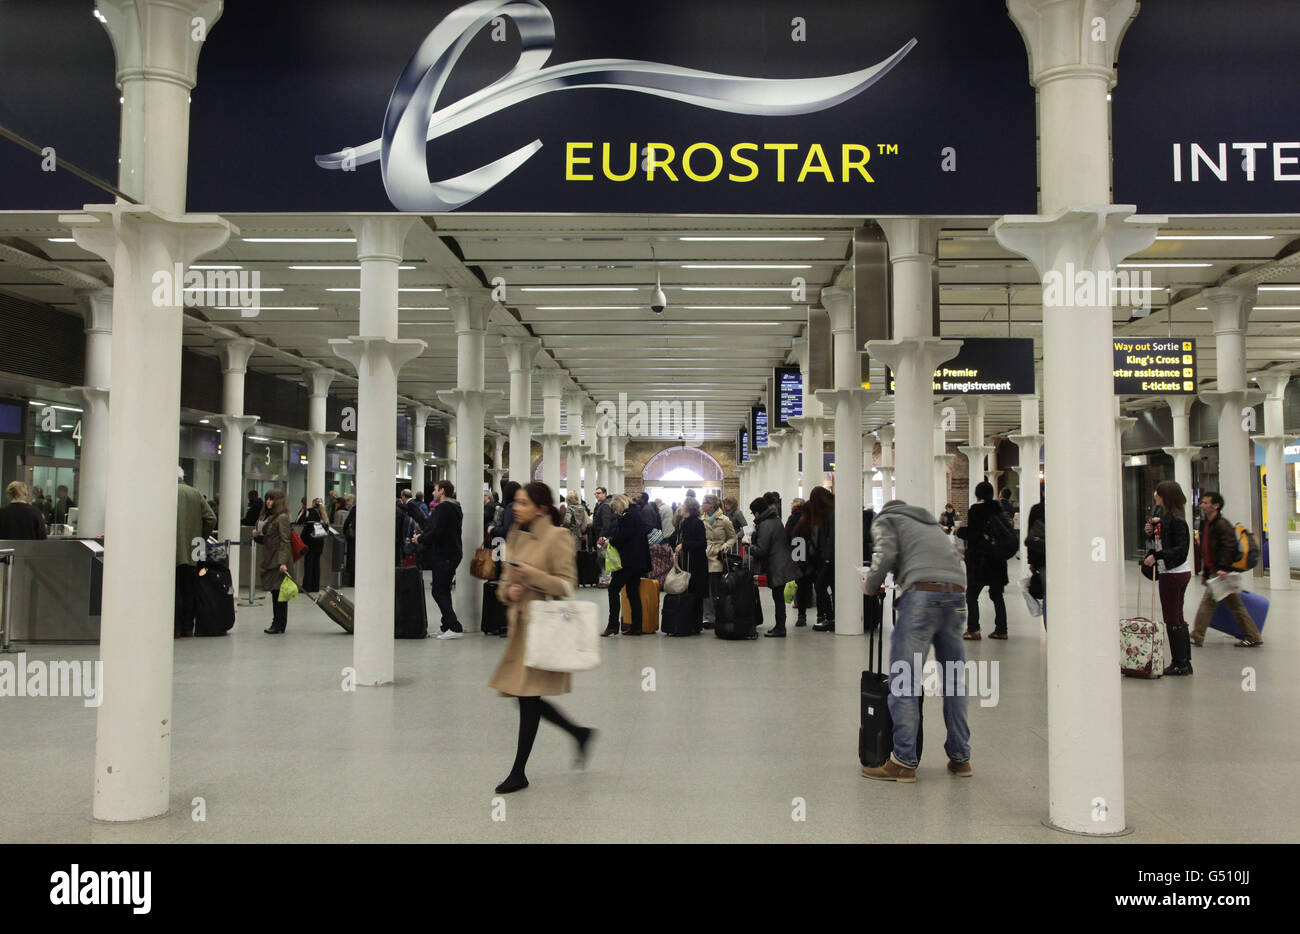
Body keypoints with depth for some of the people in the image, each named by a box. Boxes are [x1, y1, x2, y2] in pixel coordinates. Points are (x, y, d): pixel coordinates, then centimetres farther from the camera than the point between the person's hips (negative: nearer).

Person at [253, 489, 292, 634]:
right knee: (275, 592, 12)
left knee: (279, 591, -5)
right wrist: (258, 536, 3)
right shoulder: (268, 516, 17)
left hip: (278, 561, -9)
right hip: (269, 560, 9)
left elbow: (285, 541, -16)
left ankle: (280, 625, 0)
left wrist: (283, 562, -24)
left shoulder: (282, 517, -10)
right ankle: (277, 623, 17)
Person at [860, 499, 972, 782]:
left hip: (923, 594, -6)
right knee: (954, 681, 13)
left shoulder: (885, 519, 17)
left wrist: (870, 586, 12)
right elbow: (954, 557, 23)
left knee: (904, 681, -4)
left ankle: (904, 761, -5)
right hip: (955, 593, 6)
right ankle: (960, 758, 19)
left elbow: (885, 554, -2)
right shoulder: (929, 522, 35)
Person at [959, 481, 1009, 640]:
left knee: (971, 594, 2)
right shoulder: (998, 510, 5)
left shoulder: (975, 510, -13)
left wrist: (959, 531, 3)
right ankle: (1001, 630, 12)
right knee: (997, 595, 12)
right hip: (998, 559, 6)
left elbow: (971, 534, -16)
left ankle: (973, 630, -2)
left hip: (978, 559, -6)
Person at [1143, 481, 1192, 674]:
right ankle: (1185, 662, 22)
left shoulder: (1175, 519, -17)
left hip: (1174, 574, -10)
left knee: (1172, 619, -3)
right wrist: (1152, 532, 4)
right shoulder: (1164, 517, 12)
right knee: (1177, 617, 15)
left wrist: (1156, 556, -26)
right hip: (1177, 572, 10)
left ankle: (1180, 664, 4)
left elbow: (1181, 549, -22)